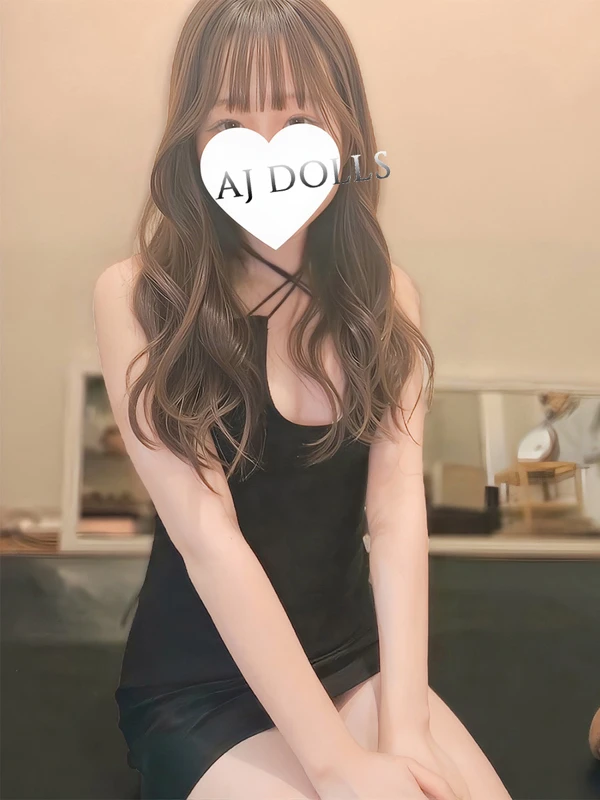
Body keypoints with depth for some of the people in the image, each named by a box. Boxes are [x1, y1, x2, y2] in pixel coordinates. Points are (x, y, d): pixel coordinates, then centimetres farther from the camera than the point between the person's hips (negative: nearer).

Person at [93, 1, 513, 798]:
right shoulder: (137, 297, -15)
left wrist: (404, 729, -21)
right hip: (196, 685, -3)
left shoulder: (385, 294, -2)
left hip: (352, 656, 4)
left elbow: (397, 508, -12)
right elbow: (206, 534, -21)